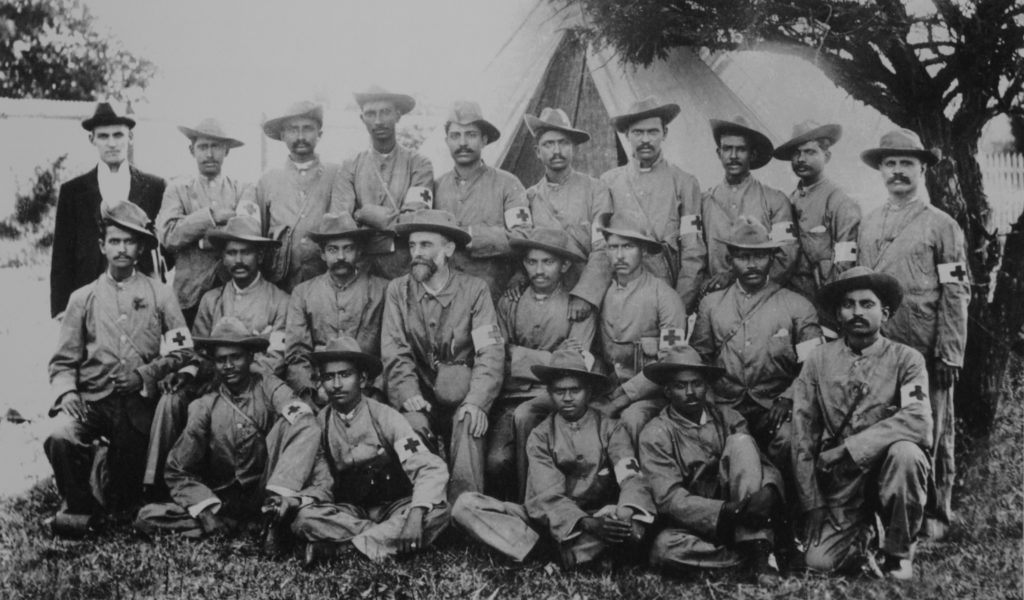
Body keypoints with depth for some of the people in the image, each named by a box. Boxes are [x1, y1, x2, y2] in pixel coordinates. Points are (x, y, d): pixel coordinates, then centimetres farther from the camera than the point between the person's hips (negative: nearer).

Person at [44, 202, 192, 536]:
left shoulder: (159, 295, 8)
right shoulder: (83, 299, 10)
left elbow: (183, 350, 1)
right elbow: (63, 362, 7)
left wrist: (144, 374, -12)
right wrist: (66, 392, -13)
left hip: (139, 404, 0)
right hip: (90, 399, 0)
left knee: (126, 497, 2)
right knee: (60, 438, -32)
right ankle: (78, 506, -7)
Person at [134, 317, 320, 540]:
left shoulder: (266, 386, -2)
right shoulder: (205, 407, -1)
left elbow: (302, 415, -20)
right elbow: (178, 472, 0)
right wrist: (206, 509, -14)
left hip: (265, 495, -2)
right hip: (223, 502, 2)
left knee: (306, 427, -20)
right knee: (147, 518, -20)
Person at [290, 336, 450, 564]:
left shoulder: (385, 417, -11)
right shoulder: (320, 424, -2)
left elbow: (432, 468, -18)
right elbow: (322, 485, 4)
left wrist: (417, 511, -36)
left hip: (394, 507, -1)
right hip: (349, 511, 1)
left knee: (437, 512, -32)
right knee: (304, 519, -30)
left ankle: (358, 544, -27)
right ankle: (390, 537, -25)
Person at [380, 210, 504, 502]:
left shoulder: (474, 289, 1)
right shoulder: (398, 290, 6)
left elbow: (490, 352, -8)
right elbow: (394, 352, -2)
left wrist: (477, 401, -24)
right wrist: (409, 395, -20)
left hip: (460, 395, -1)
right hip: (419, 396, 1)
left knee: (469, 423, -31)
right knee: (413, 423, -30)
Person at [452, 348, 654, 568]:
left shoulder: (609, 429, 3)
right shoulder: (540, 436, 3)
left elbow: (630, 476, -14)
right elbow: (548, 495, -11)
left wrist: (626, 514, -39)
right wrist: (587, 524, -31)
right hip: (550, 520, 2)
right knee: (465, 504, -19)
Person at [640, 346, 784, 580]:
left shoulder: (727, 418, 5)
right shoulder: (655, 435, -6)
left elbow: (766, 466, 1)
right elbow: (669, 499, -17)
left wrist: (768, 492, -26)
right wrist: (728, 511, -30)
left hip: (739, 516, 3)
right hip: (695, 525, -3)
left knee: (740, 442, -17)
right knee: (664, 548, -36)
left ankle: (755, 544, -24)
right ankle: (752, 554, -19)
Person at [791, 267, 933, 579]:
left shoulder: (906, 359, -5)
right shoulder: (819, 360, 0)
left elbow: (919, 420, -23)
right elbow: (802, 436, 1)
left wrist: (850, 448, -26)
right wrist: (813, 505, -3)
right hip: (839, 483, 1)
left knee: (905, 452, -33)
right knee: (819, 563, -16)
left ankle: (898, 554, -10)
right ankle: (860, 537, 22)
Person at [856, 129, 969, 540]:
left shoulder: (942, 226, 1)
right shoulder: (866, 226, 13)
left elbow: (956, 294, -4)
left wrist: (951, 354, -11)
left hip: (926, 351, -3)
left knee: (933, 433, 3)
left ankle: (935, 516, 15)